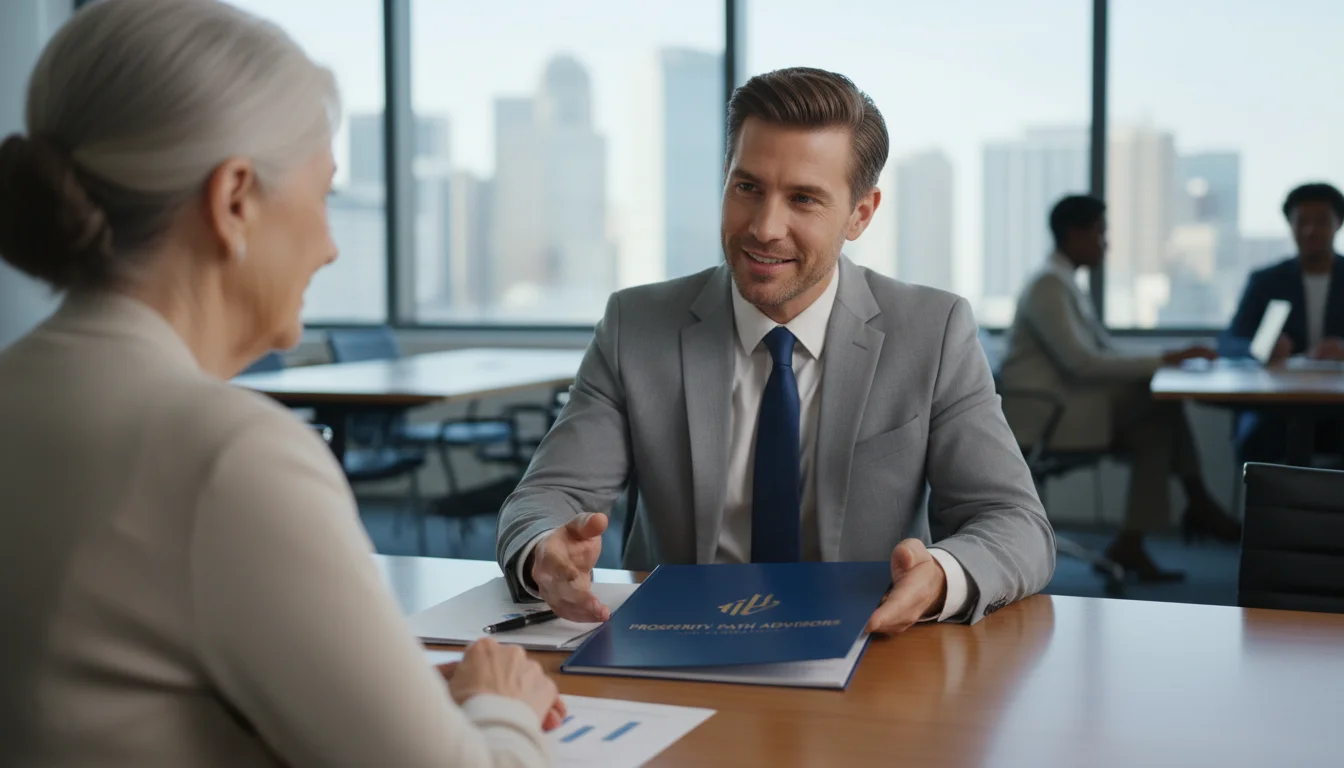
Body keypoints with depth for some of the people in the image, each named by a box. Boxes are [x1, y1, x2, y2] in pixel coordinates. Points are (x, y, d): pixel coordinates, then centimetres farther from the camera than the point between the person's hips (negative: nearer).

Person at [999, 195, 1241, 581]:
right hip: (1042, 413, -10)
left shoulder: (1067, 285, 18)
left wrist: (1172, 359, 1)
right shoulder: (1048, 285, -14)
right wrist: (1162, 361, -21)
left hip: (1064, 407, 10)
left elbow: (1107, 351, 17)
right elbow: (1080, 361, -24)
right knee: (1160, 407, -17)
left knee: (1154, 424, -8)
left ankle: (1132, 542, -9)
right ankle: (1198, 505, -7)